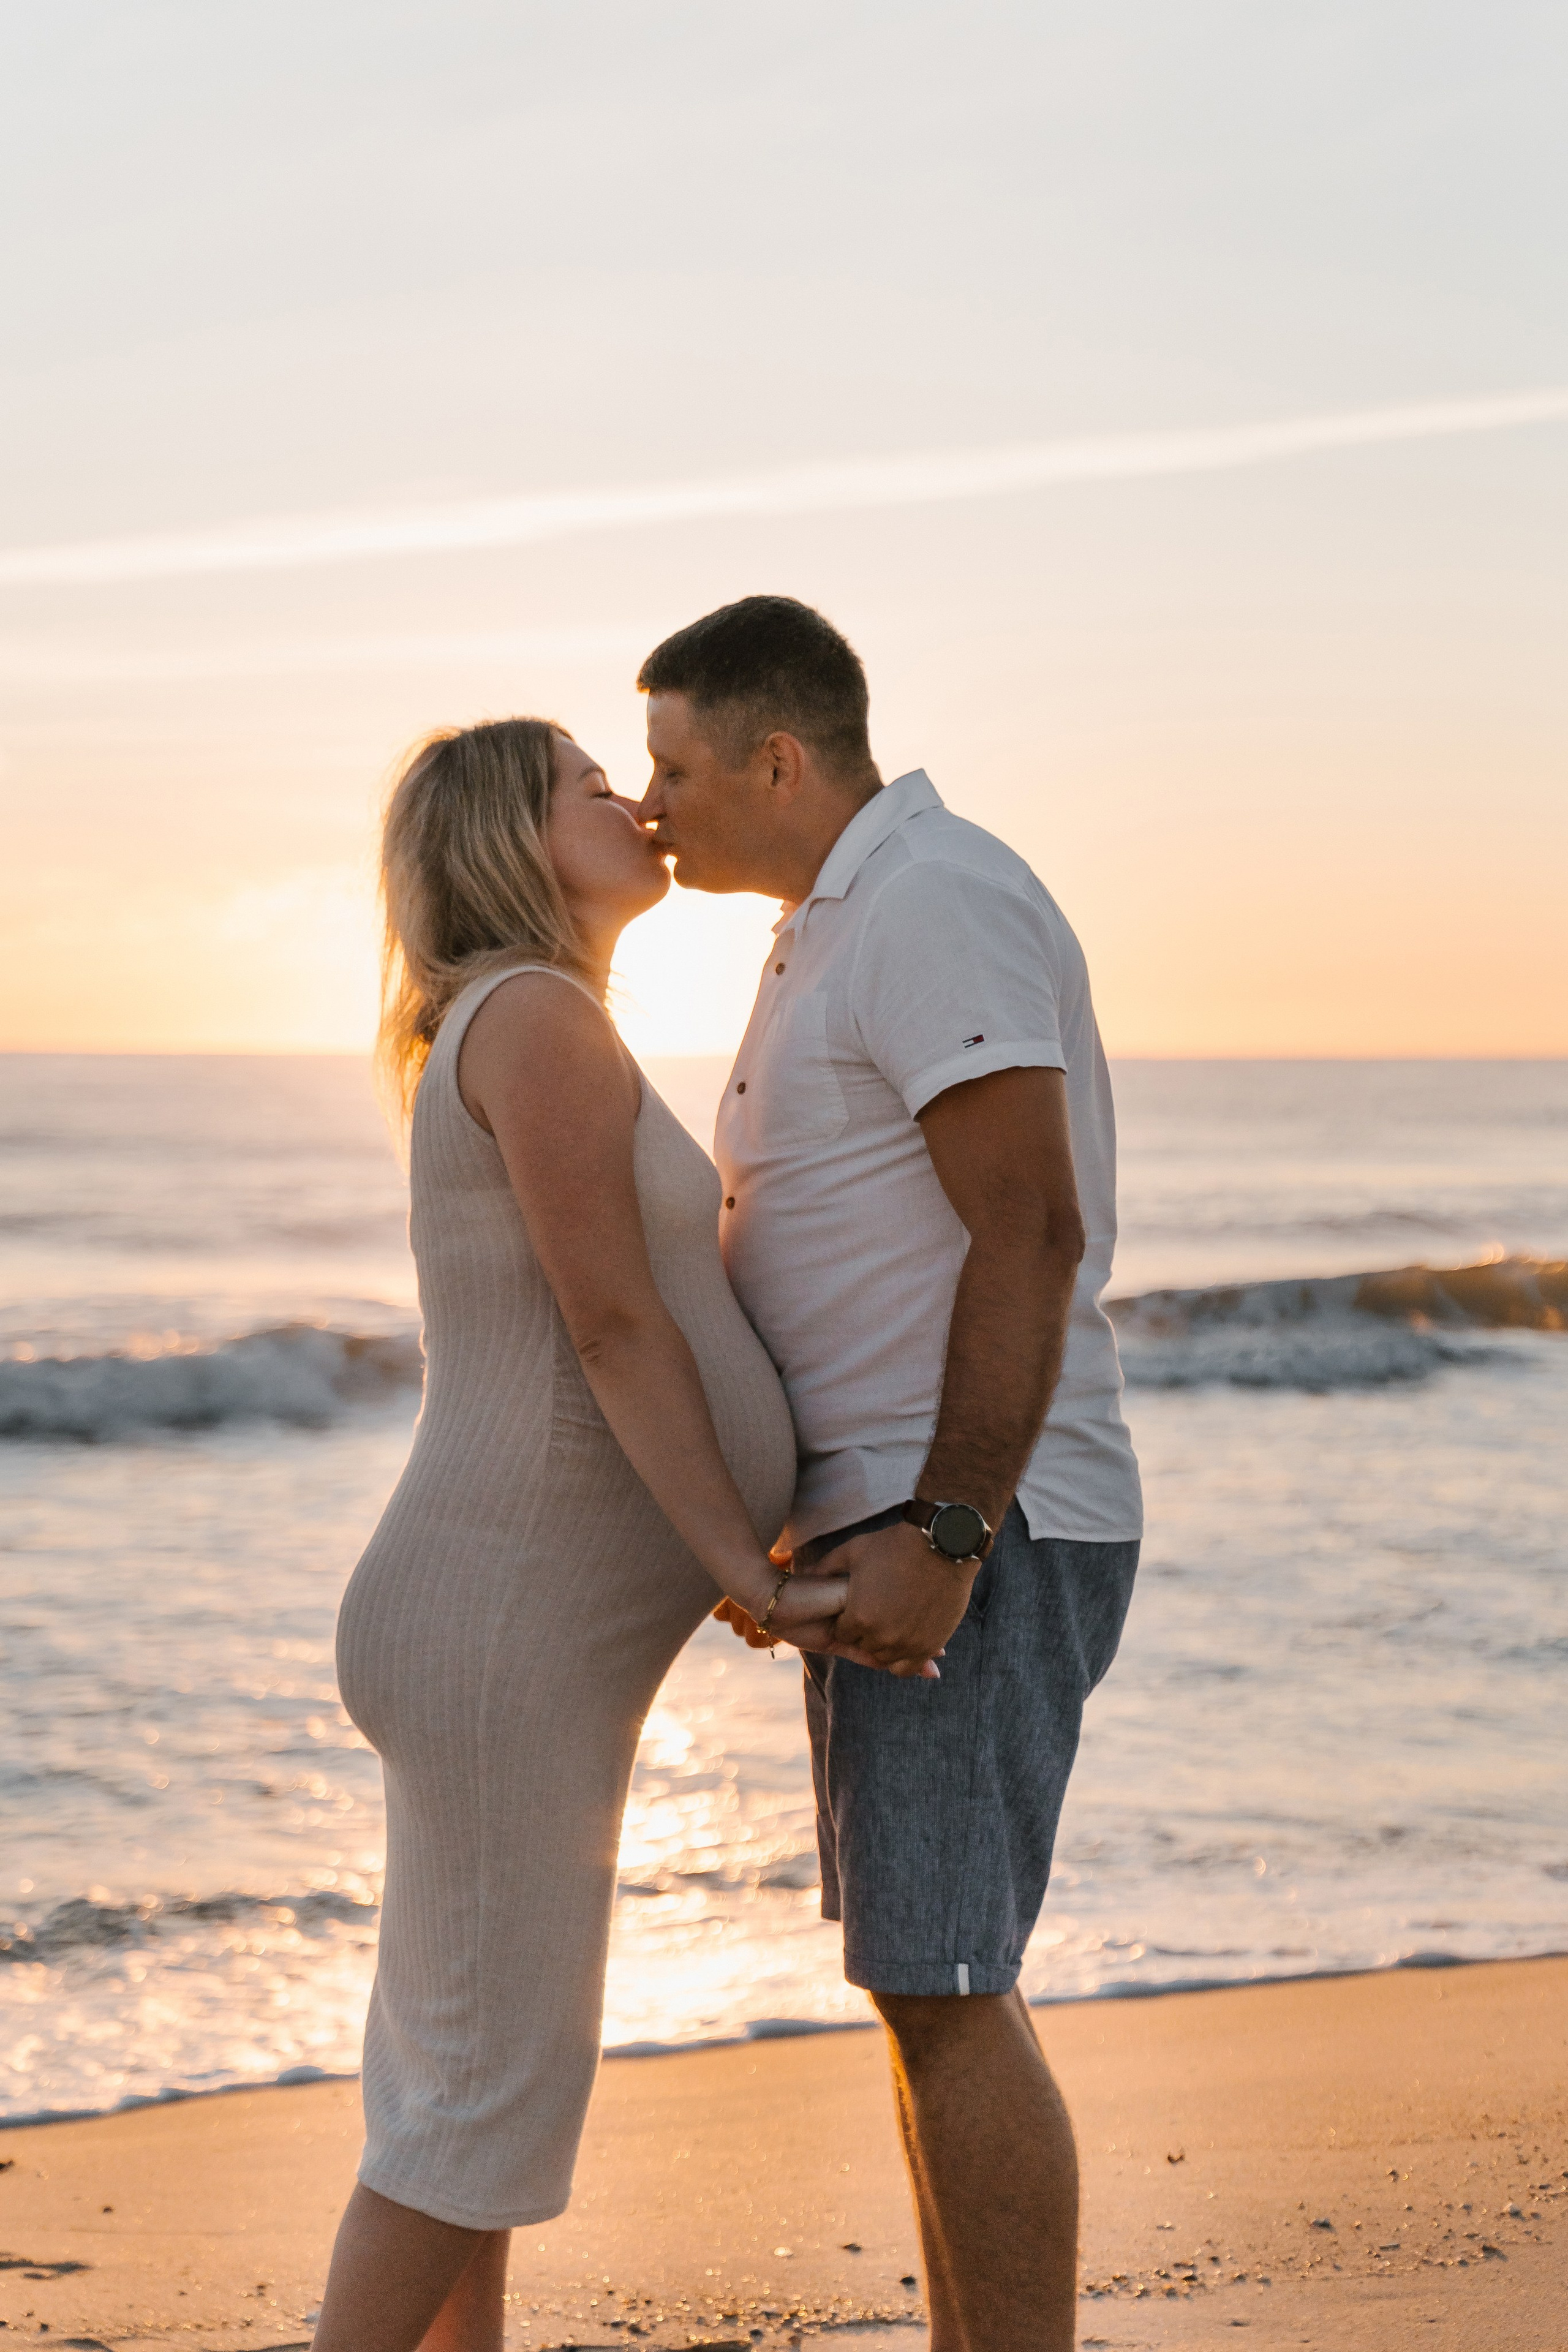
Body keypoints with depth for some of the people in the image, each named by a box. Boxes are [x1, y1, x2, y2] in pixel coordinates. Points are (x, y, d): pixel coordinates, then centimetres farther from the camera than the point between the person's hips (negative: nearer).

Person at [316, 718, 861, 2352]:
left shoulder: (512, 1046, 18)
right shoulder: (537, 1016, -13)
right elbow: (614, 1328, -17)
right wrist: (748, 1574, -16)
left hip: (519, 1642, 10)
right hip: (501, 1646, -10)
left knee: (476, 2065, 14)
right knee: (489, 2086, -2)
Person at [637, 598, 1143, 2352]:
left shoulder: (935, 906, -15)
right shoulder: (847, 927, 18)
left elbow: (1030, 1237, -22)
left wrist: (941, 1538, -25)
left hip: (975, 1540, -10)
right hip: (898, 1535, 10)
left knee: (943, 1995, -9)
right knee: (927, 1986, 12)